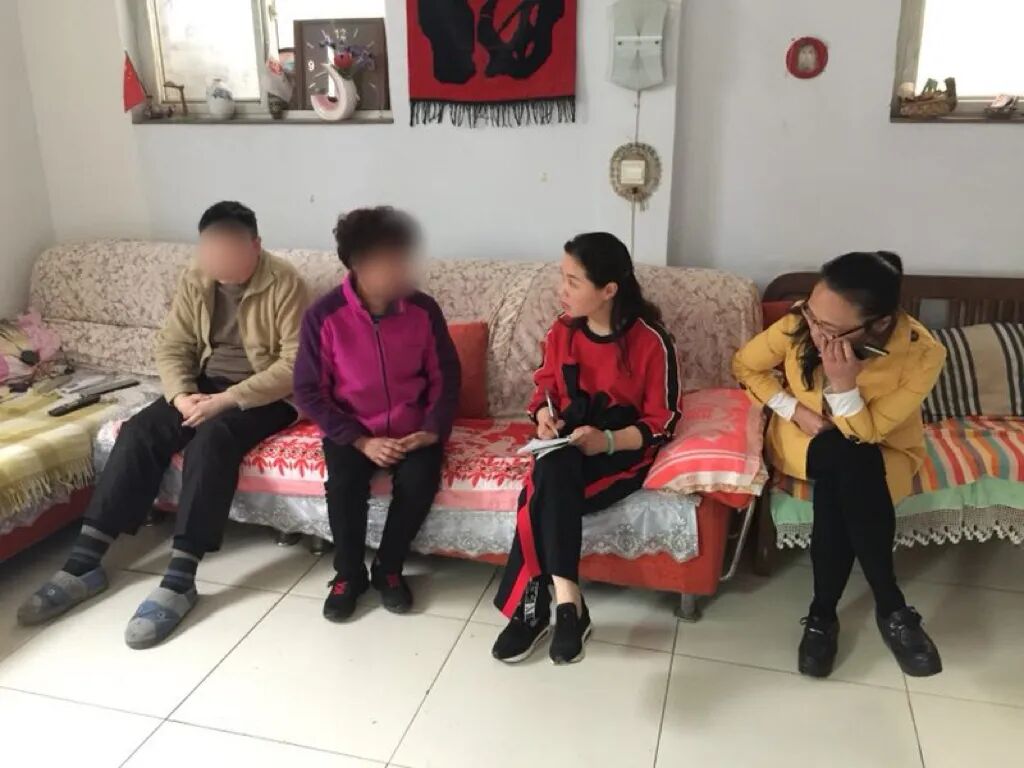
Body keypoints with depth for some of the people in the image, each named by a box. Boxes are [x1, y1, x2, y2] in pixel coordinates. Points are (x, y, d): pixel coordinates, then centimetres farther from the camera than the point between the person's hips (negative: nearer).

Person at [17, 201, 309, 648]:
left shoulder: (283, 284, -16)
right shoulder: (195, 281, 2)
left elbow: (295, 365, -20)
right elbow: (172, 347, 4)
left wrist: (228, 399, -28)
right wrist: (180, 394, -17)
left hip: (264, 393, -5)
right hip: (206, 384, 6)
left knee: (212, 438, -34)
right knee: (139, 432, -19)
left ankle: (179, 581, -34)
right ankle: (84, 563, -15)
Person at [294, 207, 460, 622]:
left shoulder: (423, 309, -8)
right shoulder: (324, 316, -14)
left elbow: (446, 376, 2)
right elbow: (309, 391, -9)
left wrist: (433, 429, -13)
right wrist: (361, 440, -17)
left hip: (411, 428, 1)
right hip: (353, 430, -1)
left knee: (420, 479, -27)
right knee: (344, 483, -29)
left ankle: (388, 568, -1)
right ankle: (349, 573, -1)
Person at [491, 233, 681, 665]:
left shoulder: (651, 341, -13)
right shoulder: (563, 329, 2)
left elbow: (663, 422, -9)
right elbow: (546, 385, 14)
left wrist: (607, 440, -24)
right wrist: (545, 416, -9)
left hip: (623, 451, -4)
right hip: (568, 441, 4)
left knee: (543, 494, -32)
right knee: (552, 472, -33)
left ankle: (533, 605, -23)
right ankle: (566, 602, -29)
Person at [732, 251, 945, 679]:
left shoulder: (922, 355, -27)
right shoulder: (800, 324, -23)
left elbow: (866, 434, -24)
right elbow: (745, 366, -6)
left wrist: (843, 383, -40)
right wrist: (796, 410, -17)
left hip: (884, 454, -1)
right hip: (804, 440, 1)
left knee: (839, 486, -34)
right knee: (845, 462, -33)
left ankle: (823, 613, -14)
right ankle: (892, 609, -18)